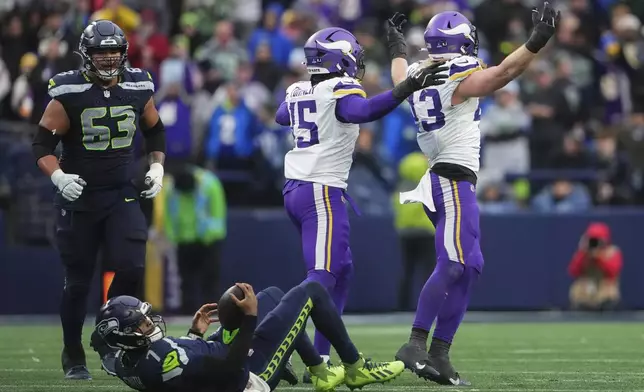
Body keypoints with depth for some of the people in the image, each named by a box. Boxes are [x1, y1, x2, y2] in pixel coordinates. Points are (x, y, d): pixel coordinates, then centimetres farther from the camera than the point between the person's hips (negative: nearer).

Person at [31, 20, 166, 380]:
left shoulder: (138, 88, 0)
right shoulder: (69, 93, -12)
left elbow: (155, 131, 18)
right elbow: (43, 142, -8)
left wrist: (157, 167, 6)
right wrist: (57, 175, -23)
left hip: (123, 195, 2)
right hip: (80, 196, -2)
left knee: (131, 268, -14)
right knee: (79, 280, 4)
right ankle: (73, 356, 19)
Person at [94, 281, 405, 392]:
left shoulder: (126, 363, -10)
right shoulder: (163, 357, -40)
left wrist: (194, 334, 10)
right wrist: (250, 318, -33)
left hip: (227, 357, 10)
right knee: (311, 291, 1)